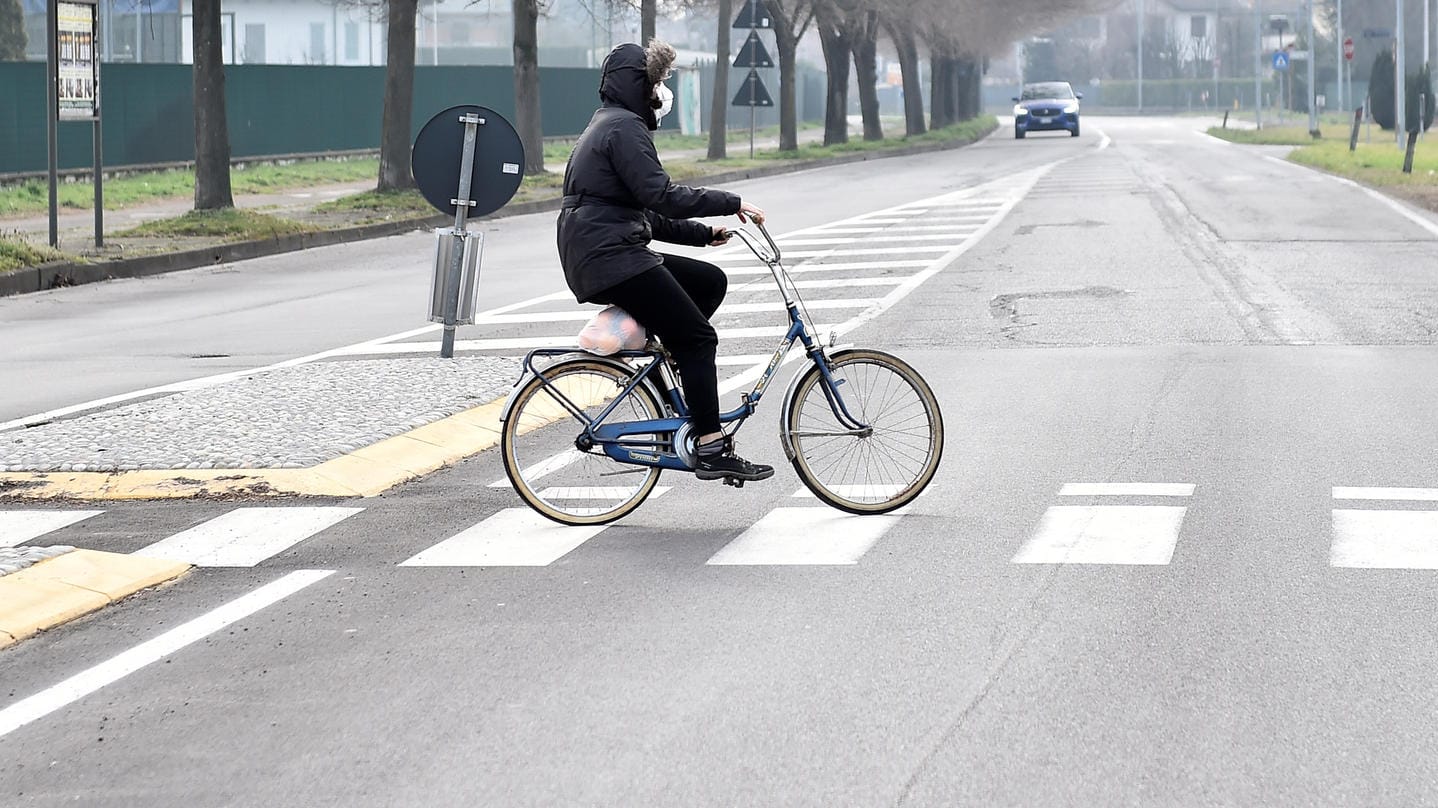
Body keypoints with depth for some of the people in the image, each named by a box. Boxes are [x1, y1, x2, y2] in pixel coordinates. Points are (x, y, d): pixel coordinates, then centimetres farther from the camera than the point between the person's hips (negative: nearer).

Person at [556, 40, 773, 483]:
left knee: (710, 281, 14)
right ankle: (712, 450, -10)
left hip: (598, 256, 10)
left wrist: (702, 234, 17)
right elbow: (662, 196, -21)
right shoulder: (624, 127, -10)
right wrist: (731, 203, -17)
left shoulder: (609, 126, 23)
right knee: (698, 337, -8)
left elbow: (646, 213, 25)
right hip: (611, 259, -10)